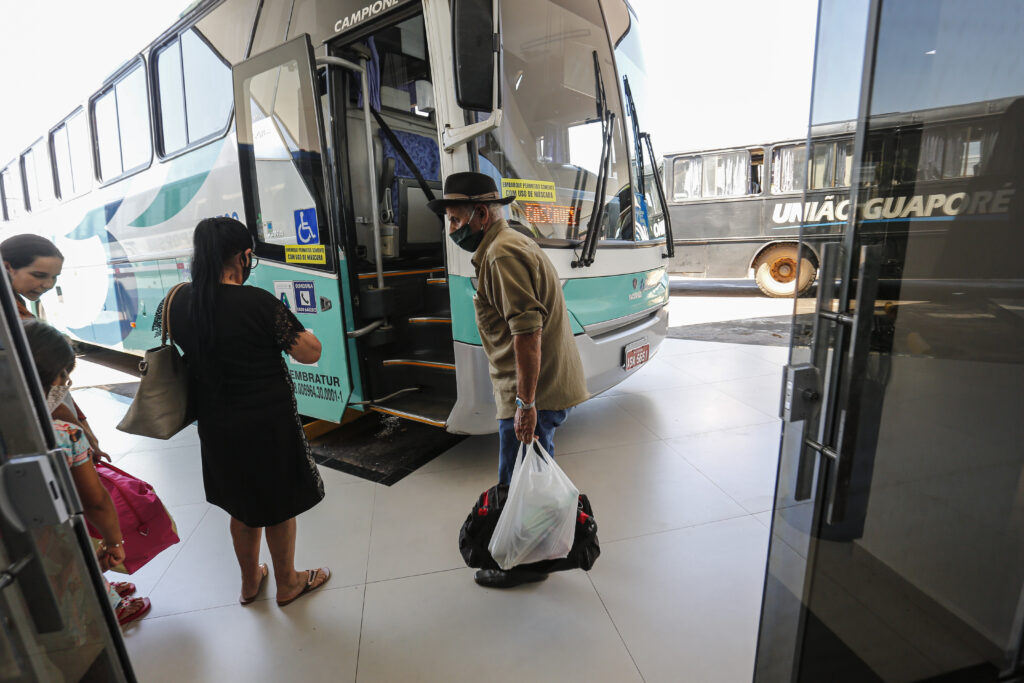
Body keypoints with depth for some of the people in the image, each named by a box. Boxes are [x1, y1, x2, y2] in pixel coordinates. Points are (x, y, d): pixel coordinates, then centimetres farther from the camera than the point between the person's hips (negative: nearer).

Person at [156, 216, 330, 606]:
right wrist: (289, 326, 1)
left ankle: (249, 582, 46)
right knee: (279, 506, 16)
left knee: (241, 505, 26)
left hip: (216, 425, 6)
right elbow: (310, 353, -17)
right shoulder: (258, 303, -22)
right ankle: (287, 583, 38)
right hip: (268, 425, -6)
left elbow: (160, 328, 17)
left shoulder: (177, 302, -4)